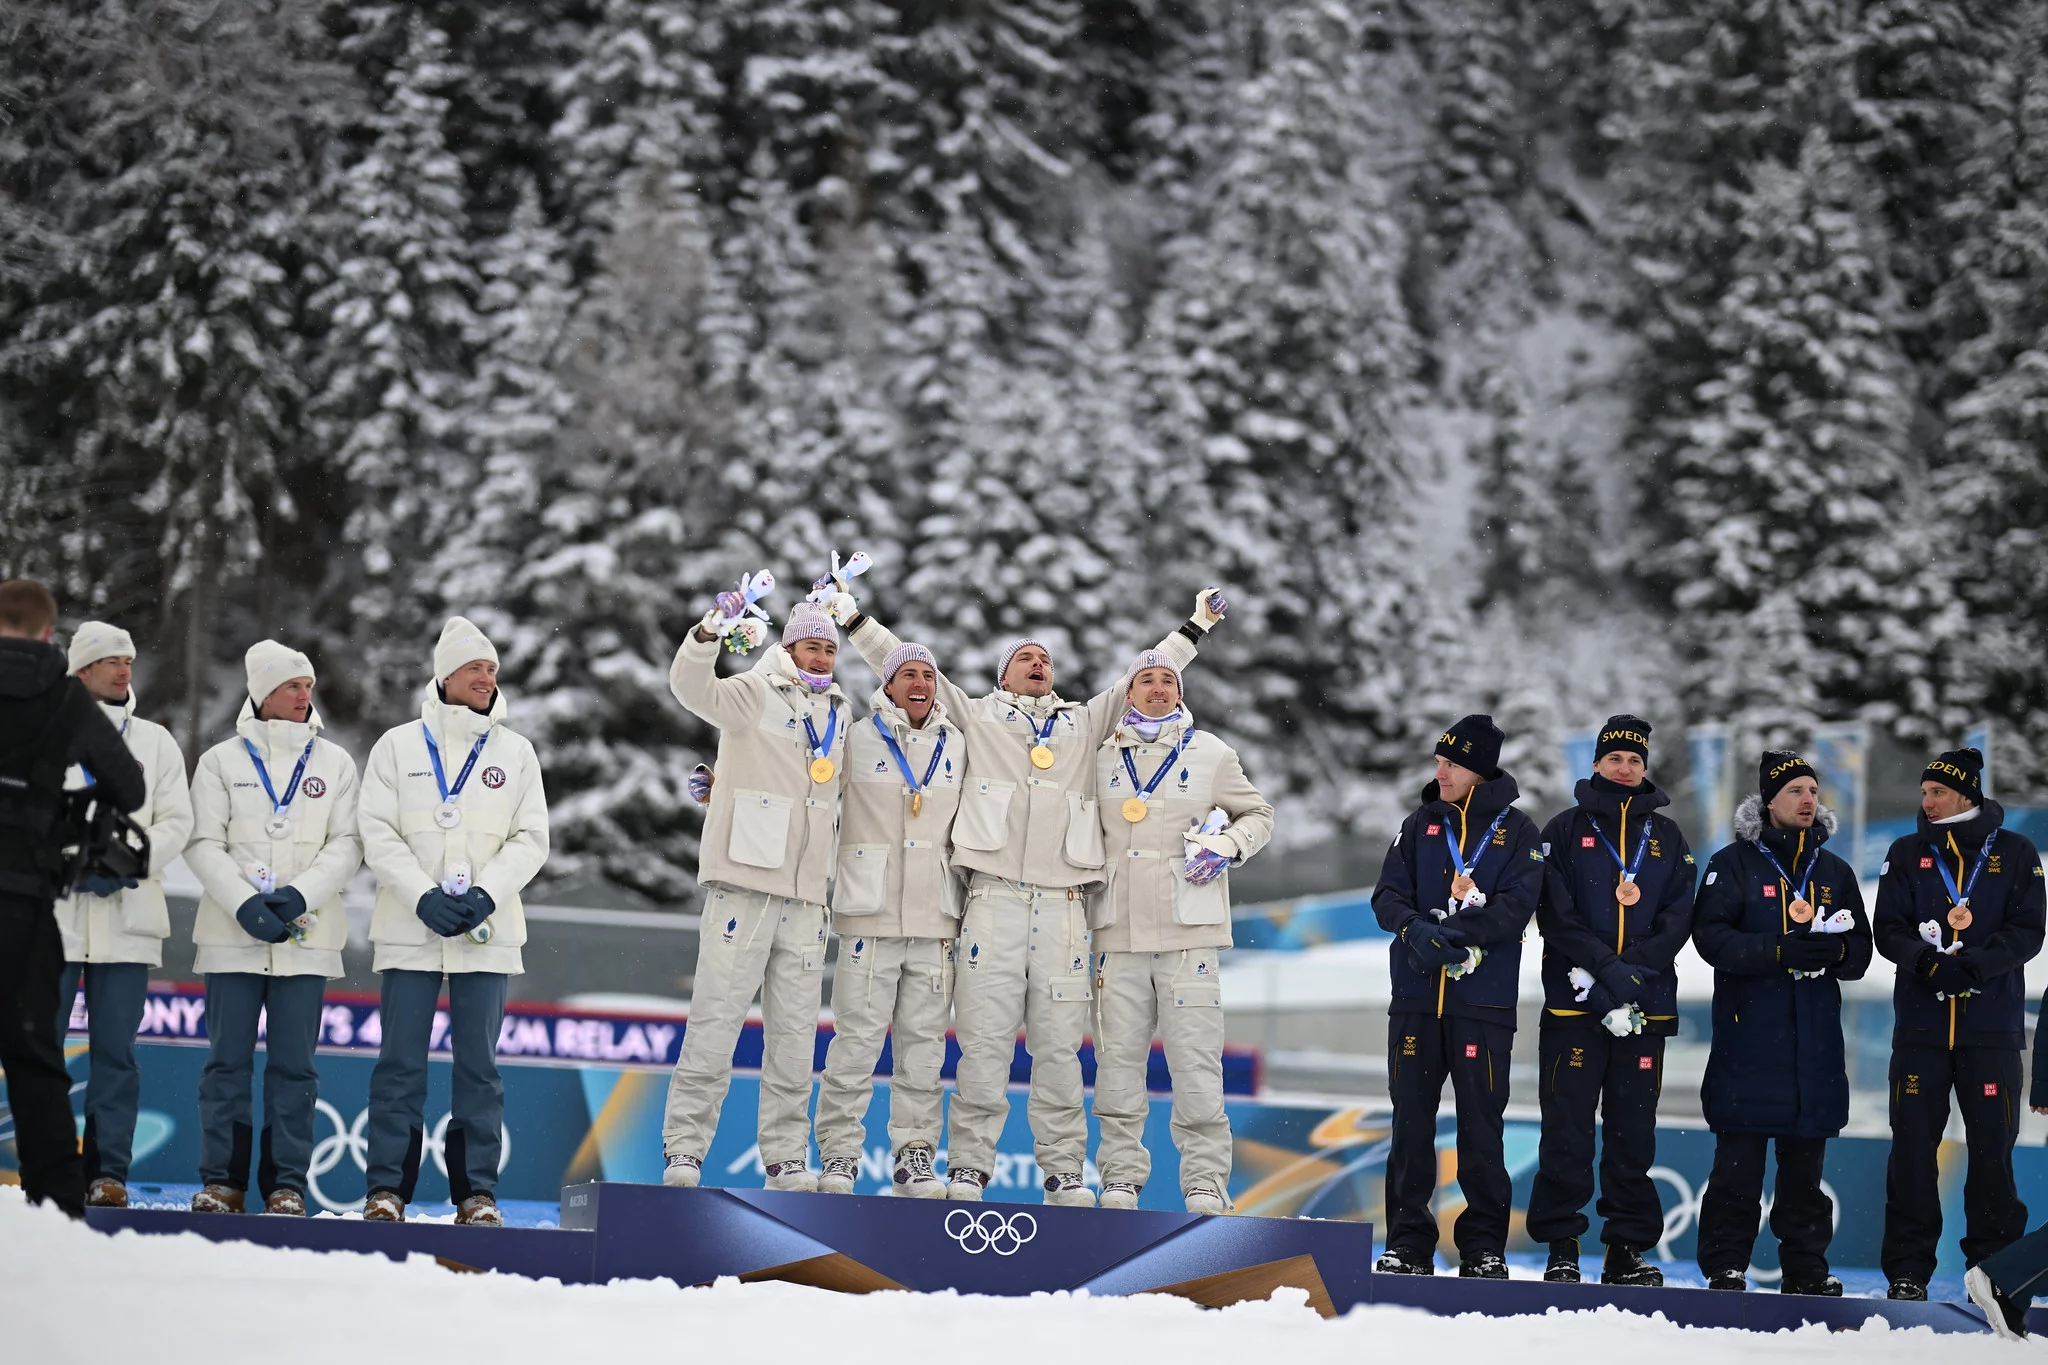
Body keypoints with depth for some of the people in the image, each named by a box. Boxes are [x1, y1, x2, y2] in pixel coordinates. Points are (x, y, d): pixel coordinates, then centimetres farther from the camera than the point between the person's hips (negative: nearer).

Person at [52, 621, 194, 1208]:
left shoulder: (155, 742, 14)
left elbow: (175, 823, 6)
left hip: (127, 918, 1)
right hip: (53, 914, -1)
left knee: (115, 1051, -1)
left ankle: (109, 1173, 0)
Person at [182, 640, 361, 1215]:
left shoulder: (335, 762, 10)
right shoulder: (222, 761, 7)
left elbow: (346, 845, 4)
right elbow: (203, 844, 1)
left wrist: (300, 895, -12)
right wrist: (245, 904, -13)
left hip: (307, 936, 0)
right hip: (232, 934, 0)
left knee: (294, 1062, -1)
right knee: (228, 1059, 0)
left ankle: (287, 1183, 2)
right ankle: (222, 1181, 4)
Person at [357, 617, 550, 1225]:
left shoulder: (515, 751, 10)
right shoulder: (398, 746, 6)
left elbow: (530, 839, 5)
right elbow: (378, 834, 0)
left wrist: (485, 894, -11)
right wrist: (425, 897, -13)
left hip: (487, 932, 1)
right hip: (410, 929, -1)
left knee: (479, 1062, 1)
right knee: (401, 1060, -3)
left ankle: (476, 1190, 4)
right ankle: (387, 1187, 0)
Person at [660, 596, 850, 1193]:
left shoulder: (840, 715, 17)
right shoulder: (754, 696, -1)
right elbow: (691, 688, -20)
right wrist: (711, 632, -37)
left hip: (805, 897, 6)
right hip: (743, 885, -6)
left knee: (795, 1035, 7)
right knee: (715, 1023, -8)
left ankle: (786, 1159, 11)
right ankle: (684, 1152, -6)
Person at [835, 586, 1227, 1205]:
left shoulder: (1084, 723, 24)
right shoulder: (976, 716, 18)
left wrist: (1194, 628, 34)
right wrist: (853, 619, 16)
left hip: (1063, 901, 2)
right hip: (994, 897, -2)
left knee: (1060, 1043, -1)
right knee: (984, 1039, -7)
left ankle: (1064, 1173, 2)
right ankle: (968, 1168, -4)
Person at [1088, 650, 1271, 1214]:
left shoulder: (1210, 754, 7)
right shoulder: (1104, 759, 13)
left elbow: (1259, 815, 14)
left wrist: (1226, 847, -4)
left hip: (1188, 933, -3)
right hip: (1119, 933, 3)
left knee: (1196, 1060, -7)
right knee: (1117, 1057, 2)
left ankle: (1205, 1184, -3)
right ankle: (1121, 1178, 9)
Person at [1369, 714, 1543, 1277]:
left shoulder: (1517, 830, 3)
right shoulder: (1421, 824, 12)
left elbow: (1516, 908, -10)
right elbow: (1388, 897, 3)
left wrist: (1447, 929, -20)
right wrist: (1417, 930, -18)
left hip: (1484, 1000, -3)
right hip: (1416, 998, 3)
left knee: (1481, 1125, -1)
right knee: (1411, 1120, 4)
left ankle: (1484, 1247, 6)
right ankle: (1407, 1245, 10)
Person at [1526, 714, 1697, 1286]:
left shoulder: (1666, 837, 13)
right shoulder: (1565, 831, 5)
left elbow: (1679, 915, 4)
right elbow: (1556, 913, -5)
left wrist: (1637, 966, -13)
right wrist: (1607, 968, -17)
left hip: (1646, 1005, 2)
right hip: (1574, 1004, -2)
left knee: (1633, 1131, 4)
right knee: (1568, 1128, -4)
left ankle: (1628, 1247, 8)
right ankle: (1562, 1247, 0)